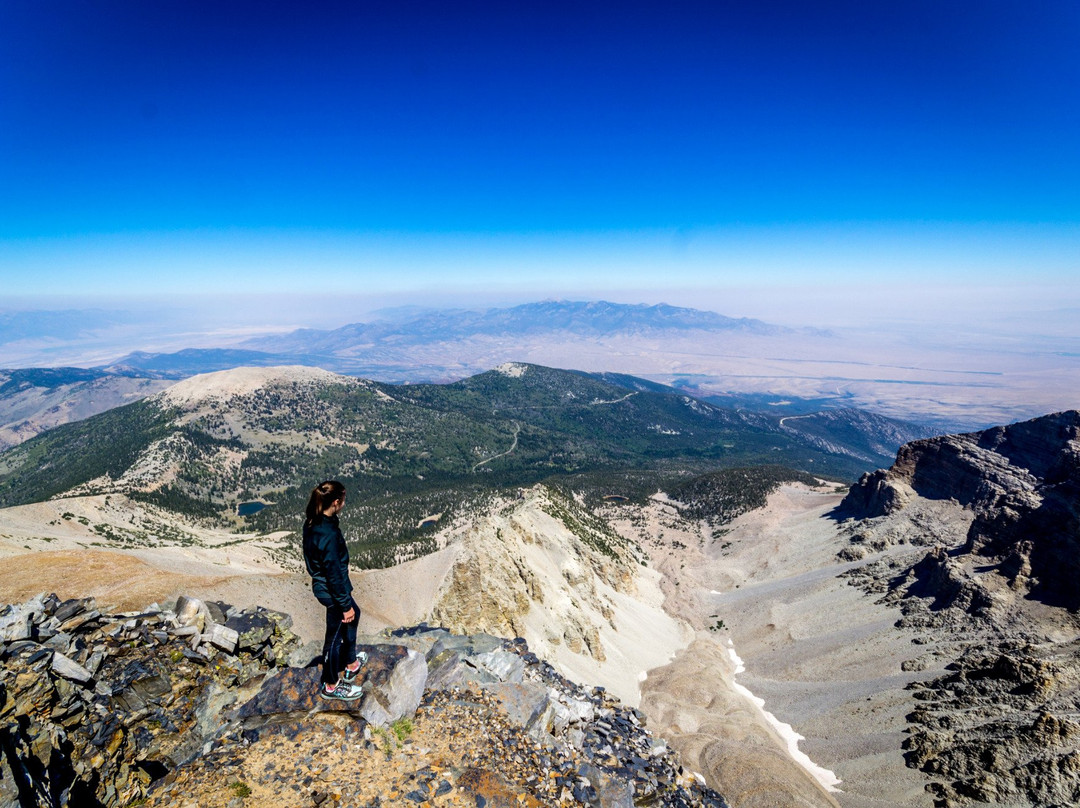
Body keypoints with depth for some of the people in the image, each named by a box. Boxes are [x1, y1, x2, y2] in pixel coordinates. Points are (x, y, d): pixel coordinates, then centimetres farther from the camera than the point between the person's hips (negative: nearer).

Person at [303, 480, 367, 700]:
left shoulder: (312, 523, -6)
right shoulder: (329, 535, -34)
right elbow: (334, 575, -26)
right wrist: (345, 605, -15)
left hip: (321, 583, 9)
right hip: (333, 591, -9)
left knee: (354, 614, 29)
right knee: (335, 635, 11)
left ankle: (351, 664, 47)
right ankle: (331, 686, 34)